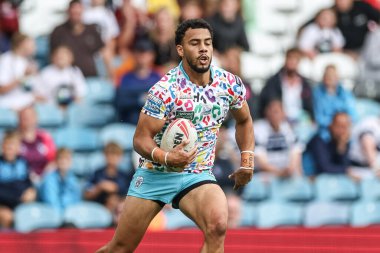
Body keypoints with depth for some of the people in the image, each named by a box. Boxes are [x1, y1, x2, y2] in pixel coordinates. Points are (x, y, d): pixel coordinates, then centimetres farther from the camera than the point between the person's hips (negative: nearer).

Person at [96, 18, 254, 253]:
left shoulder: (231, 84, -4)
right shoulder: (165, 90, -17)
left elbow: (244, 121, 17)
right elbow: (141, 139, -14)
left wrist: (247, 160, 5)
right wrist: (166, 158, -33)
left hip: (198, 176, 2)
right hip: (155, 173, -2)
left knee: (218, 226, -30)